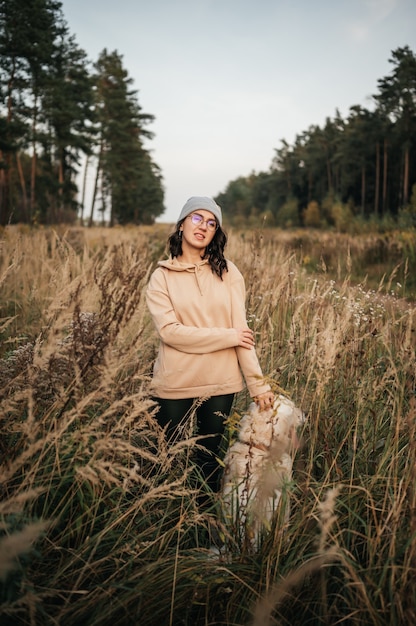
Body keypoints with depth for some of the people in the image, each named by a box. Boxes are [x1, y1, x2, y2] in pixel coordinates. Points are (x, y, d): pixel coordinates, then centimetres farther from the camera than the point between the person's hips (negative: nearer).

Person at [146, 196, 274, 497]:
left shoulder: (227, 272, 1)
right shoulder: (162, 276, -1)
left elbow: (242, 331, -4)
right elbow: (169, 330, -14)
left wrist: (258, 382, -11)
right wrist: (228, 336, -15)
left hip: (221, 382, 1)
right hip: (175, 382, -1)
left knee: (210, 457, 15)